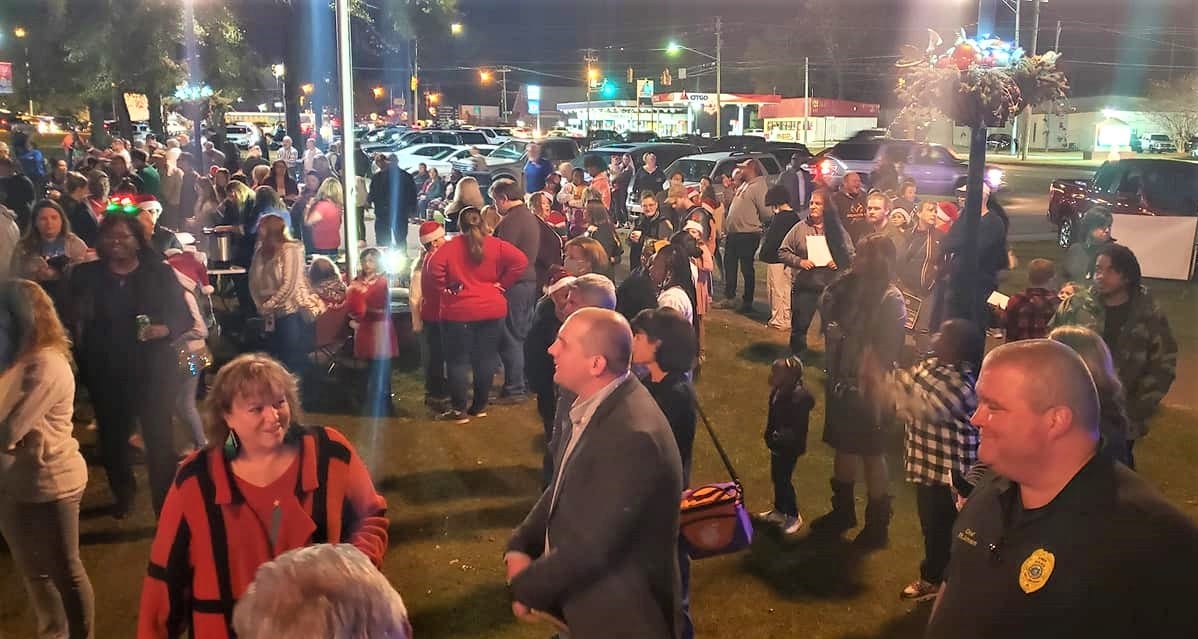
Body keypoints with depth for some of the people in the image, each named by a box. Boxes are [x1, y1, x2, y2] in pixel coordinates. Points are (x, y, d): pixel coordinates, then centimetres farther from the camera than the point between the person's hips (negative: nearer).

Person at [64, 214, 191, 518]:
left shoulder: (160, 273, -1)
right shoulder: (85, 275, 4)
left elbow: (184, 317, -1)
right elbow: (70, 319, 3)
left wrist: (165, 330, -21)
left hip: (154, 371, -2)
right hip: (106, 373, 3)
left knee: (160, 439, -5)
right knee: (112, 437, 15)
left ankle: (165, 504, 6)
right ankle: (123, 495, 38)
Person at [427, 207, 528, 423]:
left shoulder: (450, 247, -4)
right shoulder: (495, 245, 1)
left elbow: (434, 268, -19)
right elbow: (520, 261, -8)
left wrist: (445, 288, -6)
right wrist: (502, 283, -1)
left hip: (459, 311, -2)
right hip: (492, 310, 2)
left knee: (458, 361, 6)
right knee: (486, 358, 11)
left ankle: (459, 409, 7)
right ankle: (480, 406, 17)